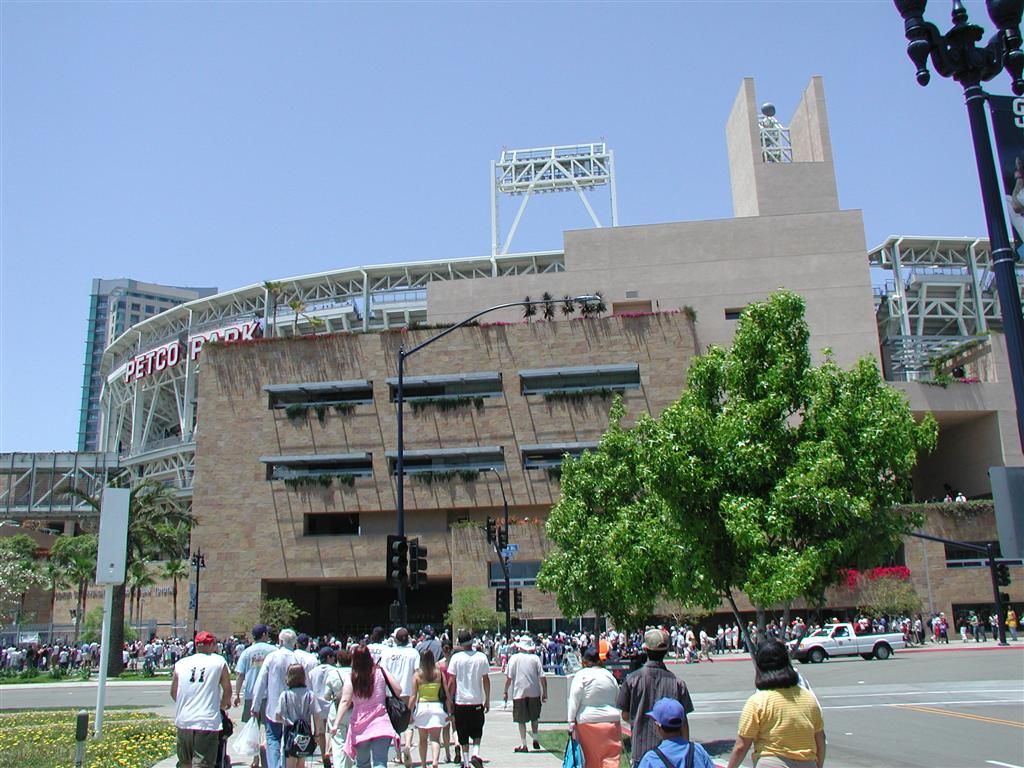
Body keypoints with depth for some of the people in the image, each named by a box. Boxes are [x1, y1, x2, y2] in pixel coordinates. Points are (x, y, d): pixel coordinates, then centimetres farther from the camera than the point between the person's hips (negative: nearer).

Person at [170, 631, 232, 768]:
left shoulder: (180, 664, 8)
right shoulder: (219, 661, -1)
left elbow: (173, 692, 15)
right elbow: (227, 690, 3)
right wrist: (222, 705, 23)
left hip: (183, 721, 4)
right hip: (208, 722, -4)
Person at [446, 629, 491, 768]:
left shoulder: (456, 658, -6)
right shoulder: (481, 657, -4)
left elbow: (452, 682, -4)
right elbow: (486, 680, 0)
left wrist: (449, 699, 7)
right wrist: (487, 700, 9)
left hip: (460, 701, 0)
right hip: (477, 701, 1)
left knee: (463, 735, 10)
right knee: (477, 732, 15)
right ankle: (475, 754, -5)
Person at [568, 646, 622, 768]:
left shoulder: (581, 675, -7)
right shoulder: (609, 675, 7)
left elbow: (574, 699, -9)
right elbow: (618, 697, 18)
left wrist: (571, 720, -5)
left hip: (587, 721, -3)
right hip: (611, 720, 3)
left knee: (590, 758, 8)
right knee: (611, 757, 3)